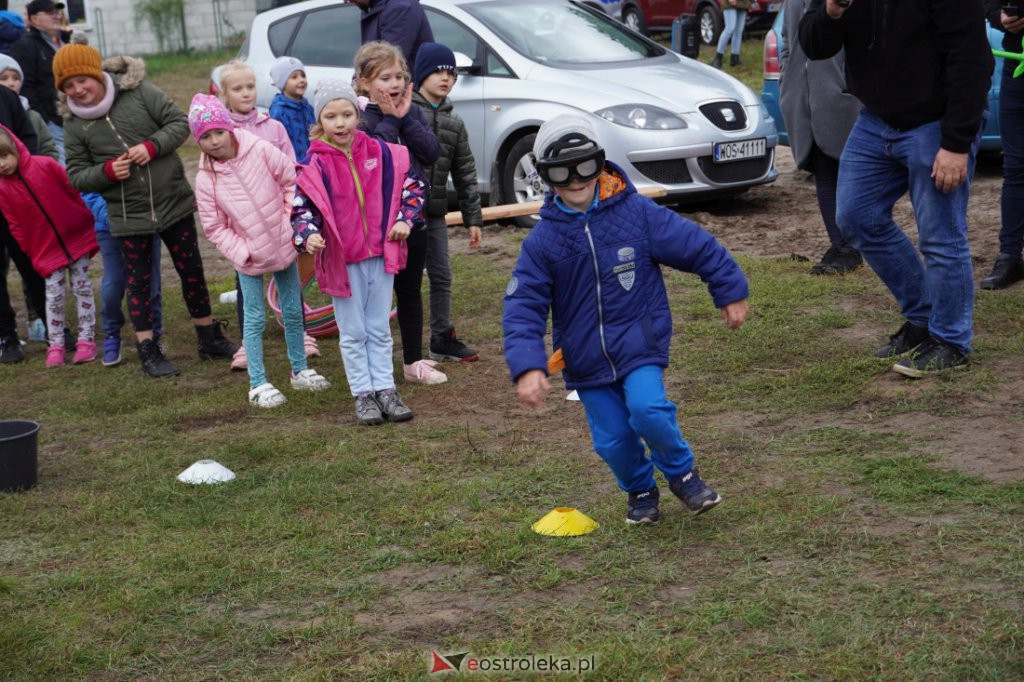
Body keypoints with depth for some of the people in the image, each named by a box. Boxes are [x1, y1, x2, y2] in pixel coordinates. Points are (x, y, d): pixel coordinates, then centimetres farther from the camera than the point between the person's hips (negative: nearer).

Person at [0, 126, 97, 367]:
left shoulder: (45, 166, -12)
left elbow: (74, 190, -2)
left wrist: (88, 222, 3)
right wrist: (30, 251, 0)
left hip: (76, 236, 0)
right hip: (47, 249, 0)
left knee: (82, 288, 5)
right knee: (54, 296, -1)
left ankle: (86, 339, 14)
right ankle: (55, 346, 10)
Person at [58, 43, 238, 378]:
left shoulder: (137, 91, -9)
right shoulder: (74, 124, -4)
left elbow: (180, 122, -6)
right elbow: (76, 175, -1)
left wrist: (152, 146, -22)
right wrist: (107, 172, -20)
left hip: (173, 202, 0)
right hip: (128, 215, 0)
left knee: (192, 271, 11)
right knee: (139, 282, 7)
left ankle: (209, 338, 27)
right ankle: (148, 351, 18)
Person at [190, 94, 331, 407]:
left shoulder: (260, 150, -12)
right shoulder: (206, 180, -11)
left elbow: (292, 181, -3)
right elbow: (214, 227, -6)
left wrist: (291, 222, -8)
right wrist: (243, 252, -14)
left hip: (283, 245, 1)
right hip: (248, 257, -1)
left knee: (293, 310, 13)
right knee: (255, 319, 2)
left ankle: (299, 370, 30)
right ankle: (258, 384, 12)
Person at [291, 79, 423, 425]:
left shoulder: (380, 153, -2)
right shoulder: (314, 165, -10)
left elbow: (411, 185, 10)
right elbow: (301, 208, -7)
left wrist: (405, 219, -2)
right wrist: (308, 235, -26)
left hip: (381, 253, 2)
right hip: (341, 259, -2)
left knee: (379, 330, 12)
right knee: (353, 333, 7)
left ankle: (385, 390, 20)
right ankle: (363, 394, 16)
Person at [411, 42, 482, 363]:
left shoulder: (454, 122, 13)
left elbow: (465, 174, 16)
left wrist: (473, 218, 13)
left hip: (435, 214, 6)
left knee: (441, 277, 11)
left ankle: (442, 338, 24)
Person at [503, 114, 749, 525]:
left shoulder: (637, 213, -7)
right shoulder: (542, 241, -5)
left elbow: (697, 247, 2)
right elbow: (522, 306, -8)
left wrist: (730, 291, 9)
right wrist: (527, 366, -21)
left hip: (640, 342, -2)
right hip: (585, 358, 2)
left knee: (648, 410, -24)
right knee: (612, 439, 4)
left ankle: (681, 472, 6)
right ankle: (640, 491, 36)